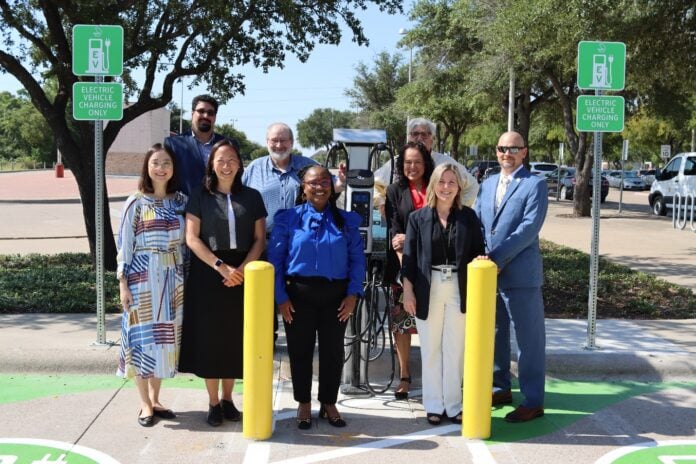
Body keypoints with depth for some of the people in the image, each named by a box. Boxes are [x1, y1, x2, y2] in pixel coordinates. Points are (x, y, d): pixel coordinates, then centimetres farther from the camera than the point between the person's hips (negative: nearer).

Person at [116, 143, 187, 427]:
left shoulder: (181, 201, 6)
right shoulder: (136, 203, -4)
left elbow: (186, 242, 10)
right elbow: (125, 245, -4)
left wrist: (187, 277, 6)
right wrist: (123, 284, -8)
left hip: (173, 278, 4)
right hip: (142, 277, -4)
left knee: (166, 337, 9)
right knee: (143, 337, 0)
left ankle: (155, 399, 22)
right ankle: (145, 404, 12)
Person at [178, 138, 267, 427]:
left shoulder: (252, 197, 7)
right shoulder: (200, 197, 3)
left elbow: (260, 239, 4)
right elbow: (192, 238, -4)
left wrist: (242, 268, -12)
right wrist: (221, 267, -15)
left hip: (242, 275, 2)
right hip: (208, 275, -1)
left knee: (235, 338, 7)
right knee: (209, 337, 1)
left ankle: (228, 399, 21)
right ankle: (213, 402, 13)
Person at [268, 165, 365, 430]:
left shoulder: (346, 220, 5)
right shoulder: (288, 218, 0)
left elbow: (357, 259, 3)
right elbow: (275, 259, -2)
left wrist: (353, 293, -6)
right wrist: (280, 297, -8)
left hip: (336, 295, 1)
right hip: (299, 294, -1)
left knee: (333, 350, 9)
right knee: (300, 350, 8)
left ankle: (329, 404, 26)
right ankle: (304, 404, 24)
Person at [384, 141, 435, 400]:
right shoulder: (396, 191, 6)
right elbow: (394, 231, -1)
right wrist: (405, 266, -13)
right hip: (403, 265, 0)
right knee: (401, 321, 3)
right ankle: (404, 376, 15)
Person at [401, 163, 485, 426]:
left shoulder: (468, 216, 4)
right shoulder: (418, 218, 1)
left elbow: (478, 251, 7)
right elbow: (409, 257, 0)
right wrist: (408, 292, -5)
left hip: (459, 290, 1)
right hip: (428, 289, -1)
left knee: (455, 349, 8)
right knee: (431, 349, 8)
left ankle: (453, 405, 19)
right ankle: (433, 405, 19)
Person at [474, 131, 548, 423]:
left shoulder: (534, 184, -5)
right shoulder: (487, 184, 15)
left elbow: (529, 227, -15)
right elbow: (476, 223, 11)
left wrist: (497, 257, -19)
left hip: (520, 274, -6)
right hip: (488, 272, 7)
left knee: (529, 339, 1)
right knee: (495, 334, 17)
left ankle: (533, 401, 10)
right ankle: (500, 388, 31)